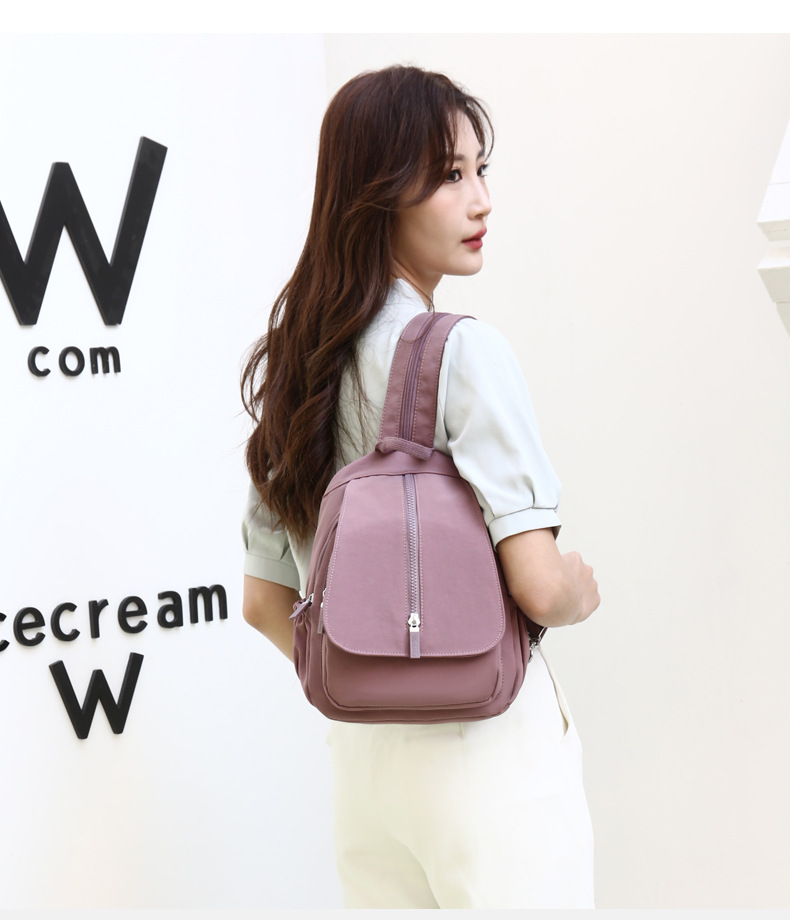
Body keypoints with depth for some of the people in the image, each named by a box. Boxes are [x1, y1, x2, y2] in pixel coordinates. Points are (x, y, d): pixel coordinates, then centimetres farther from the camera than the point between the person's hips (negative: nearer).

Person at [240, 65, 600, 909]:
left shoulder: (291, 364, 6)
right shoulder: (462, 350, -16)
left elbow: (264, 603, 12)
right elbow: (539, 587, -21)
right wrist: (586, 588, 0)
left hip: (361, 751, 7)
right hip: (489, 743, -7)